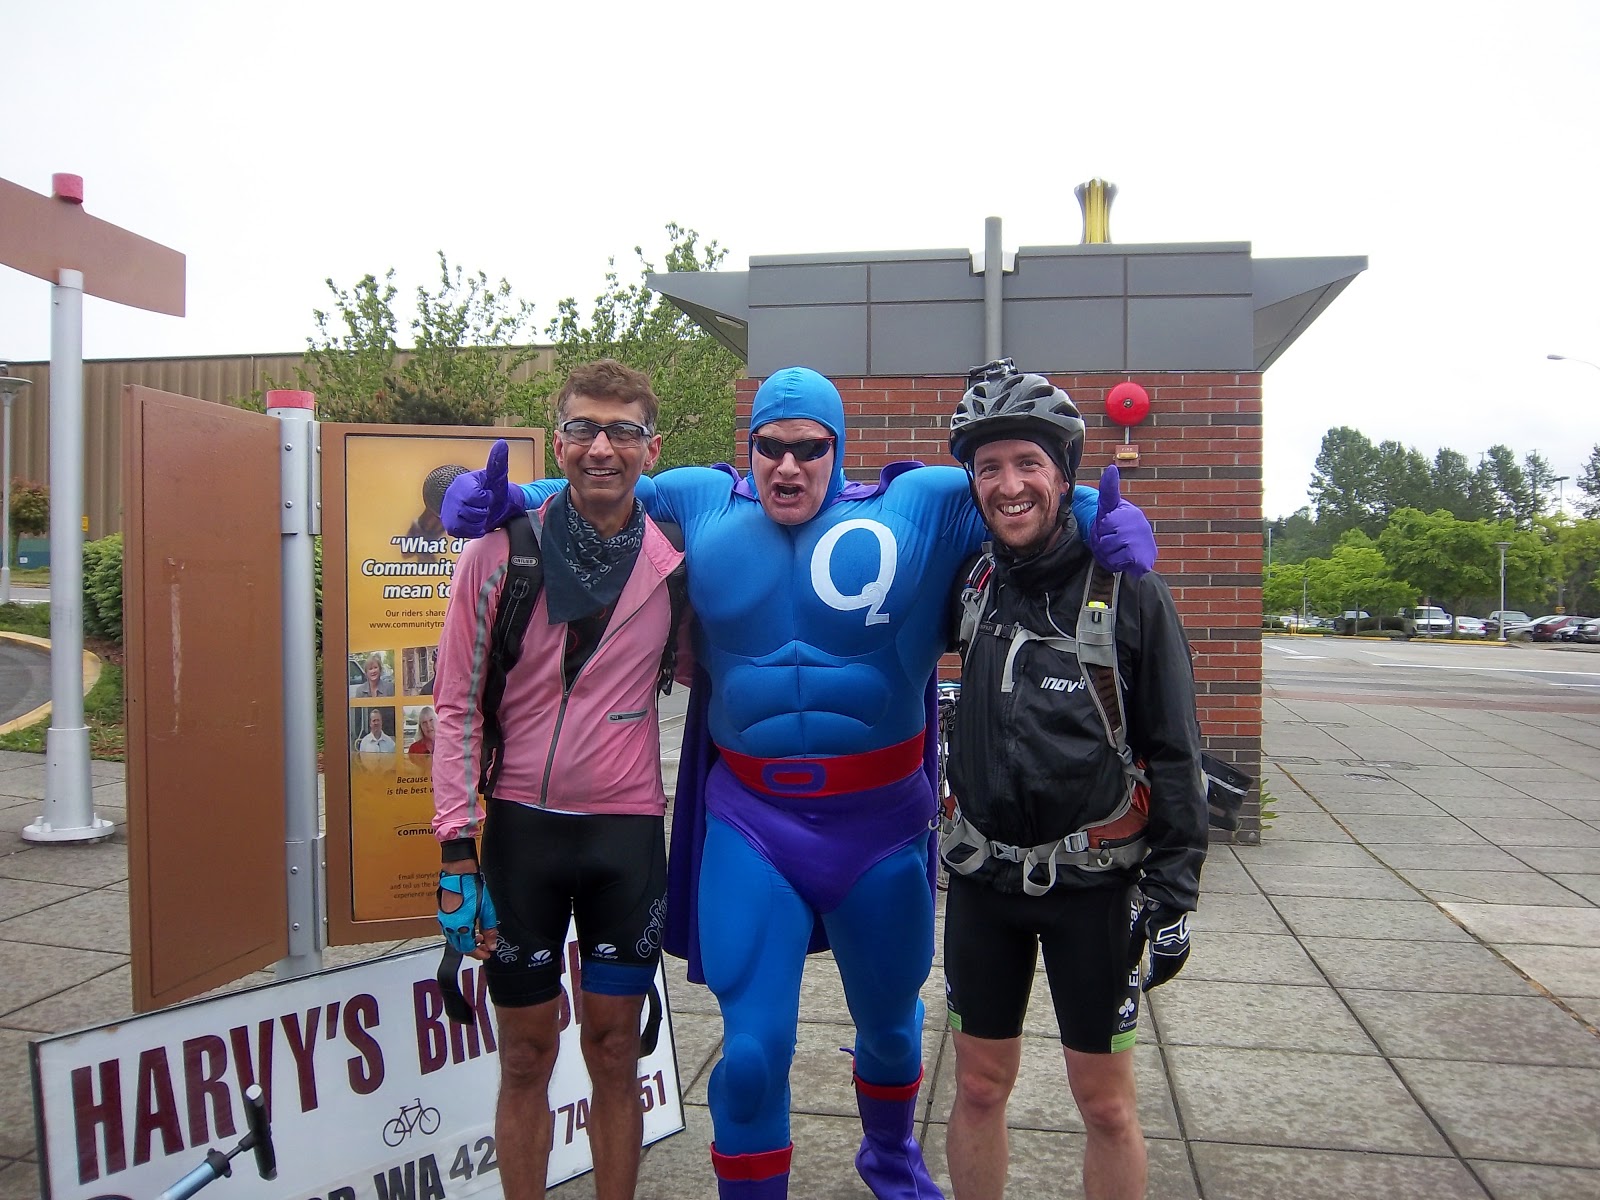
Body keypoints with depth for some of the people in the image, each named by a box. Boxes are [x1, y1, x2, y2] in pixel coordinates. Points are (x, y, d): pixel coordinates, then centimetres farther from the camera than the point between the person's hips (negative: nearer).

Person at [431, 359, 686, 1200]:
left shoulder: (675, 561, -1)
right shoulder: (500, 551, -5)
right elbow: (456, 702, -2)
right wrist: (458, 847, -7)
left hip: (626, 830, 1)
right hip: (519, 824, 0)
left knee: (613, 1051, 11)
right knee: (525, 1056, 11)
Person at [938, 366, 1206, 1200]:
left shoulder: (1130, 593, -8)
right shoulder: (971, 589, 3)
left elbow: (1174, 753, -5)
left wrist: (1174, 893, -7)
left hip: (1093, 880, -3)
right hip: (982, 874, 4)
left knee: (1105, 1102, 9)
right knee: (980, 1087, 14)